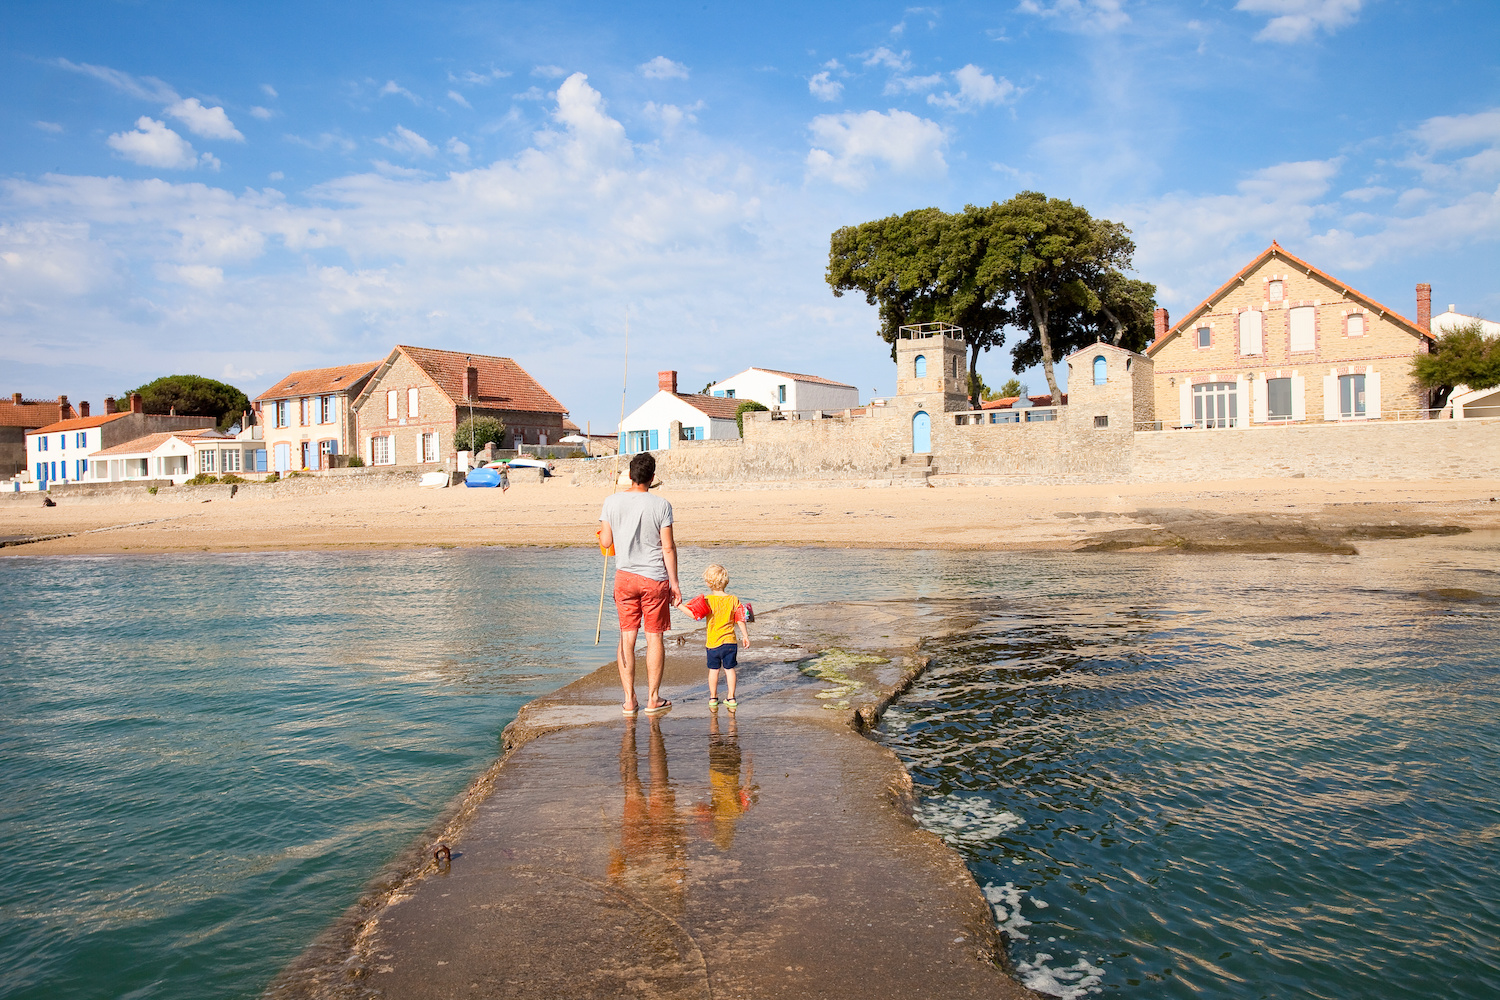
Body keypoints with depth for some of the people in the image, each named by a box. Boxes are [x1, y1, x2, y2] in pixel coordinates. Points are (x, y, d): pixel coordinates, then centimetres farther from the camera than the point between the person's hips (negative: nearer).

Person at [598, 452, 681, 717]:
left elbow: (605, 543, 2)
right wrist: (674, 583, -1)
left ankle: (629, 700, 11)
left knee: (627, 637, 9)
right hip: (655, 578, -2)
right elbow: (668, 548, -8)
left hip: (624, 576, 2)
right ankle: (653, 699, 13)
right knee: (654, 638, 7)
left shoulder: (612, 501, -3)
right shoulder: (661, 505, -10)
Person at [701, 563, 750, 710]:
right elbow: (740, 620, 2)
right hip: (730, 641, 2)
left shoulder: (708, 600, -11)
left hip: (713, 642, -2)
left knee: (713, 669, 10)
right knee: (729, 669, 9)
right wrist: (745, 636, 12)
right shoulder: (733, 600, -3)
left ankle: (713, 697, 19)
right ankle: (731, 698, 10)